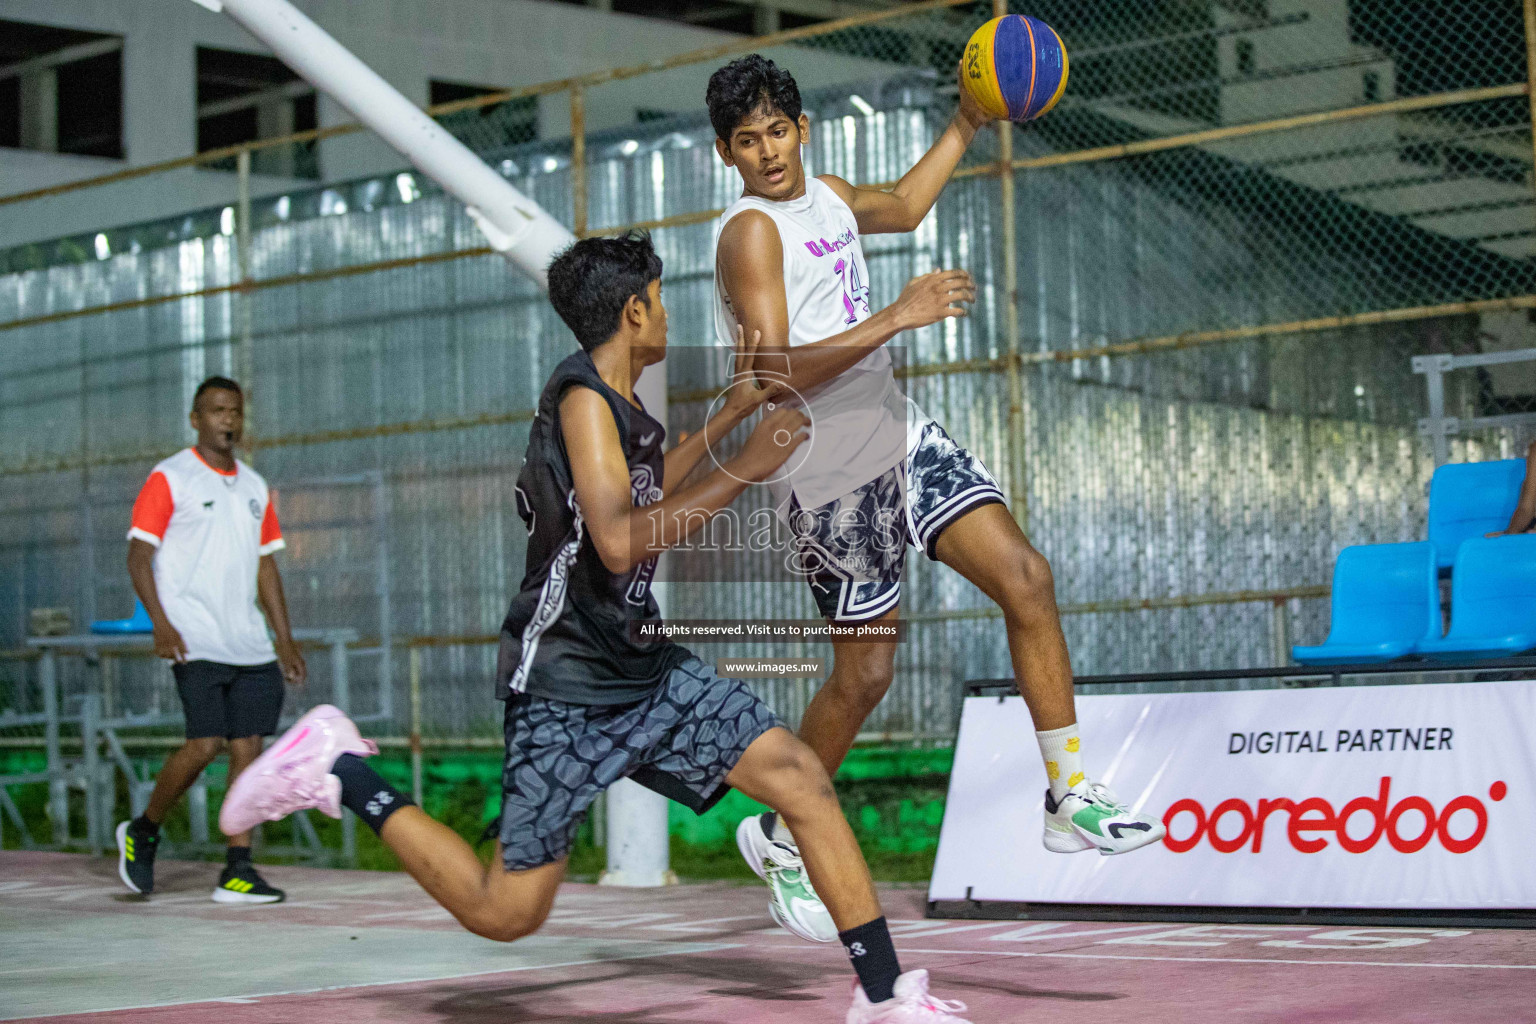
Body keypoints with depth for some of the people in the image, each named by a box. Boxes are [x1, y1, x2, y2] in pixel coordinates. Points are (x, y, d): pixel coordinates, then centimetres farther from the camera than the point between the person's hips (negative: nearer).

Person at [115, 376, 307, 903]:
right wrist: (161, 624, -18)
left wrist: (285, 639, 16)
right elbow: (138, 557, -5)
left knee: (248, 748, -2)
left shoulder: (254, 487, 18)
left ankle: (238, 871, 0)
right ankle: (142, 831, 10)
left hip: (249, 643, 6)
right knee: (206, 744, -14)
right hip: (195, 640, -6)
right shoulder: (170, 478, -1)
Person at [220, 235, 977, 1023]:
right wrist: (744, 470, -22)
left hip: (645, 670, 9)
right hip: (567, 687, -9)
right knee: (505, 912, -4)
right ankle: (337, 772, 10)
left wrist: (733, 412, 33)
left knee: (801, 779, -4)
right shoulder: (582, 394, -16)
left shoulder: (616, 404, 11)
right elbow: (619, 541, -27)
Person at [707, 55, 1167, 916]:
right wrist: (896, 318, -31)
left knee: (1027, 578, -3)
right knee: (866, 673, 0)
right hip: (831, 477, -8)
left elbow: (903, 208, 33)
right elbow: (775, 373, -27)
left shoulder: (828, 196, 10)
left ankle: (1071, 798, 2)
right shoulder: (750, 232, -17)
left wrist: (967, 125, 27)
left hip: (901, 435, 8)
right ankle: (778, 833, 22)